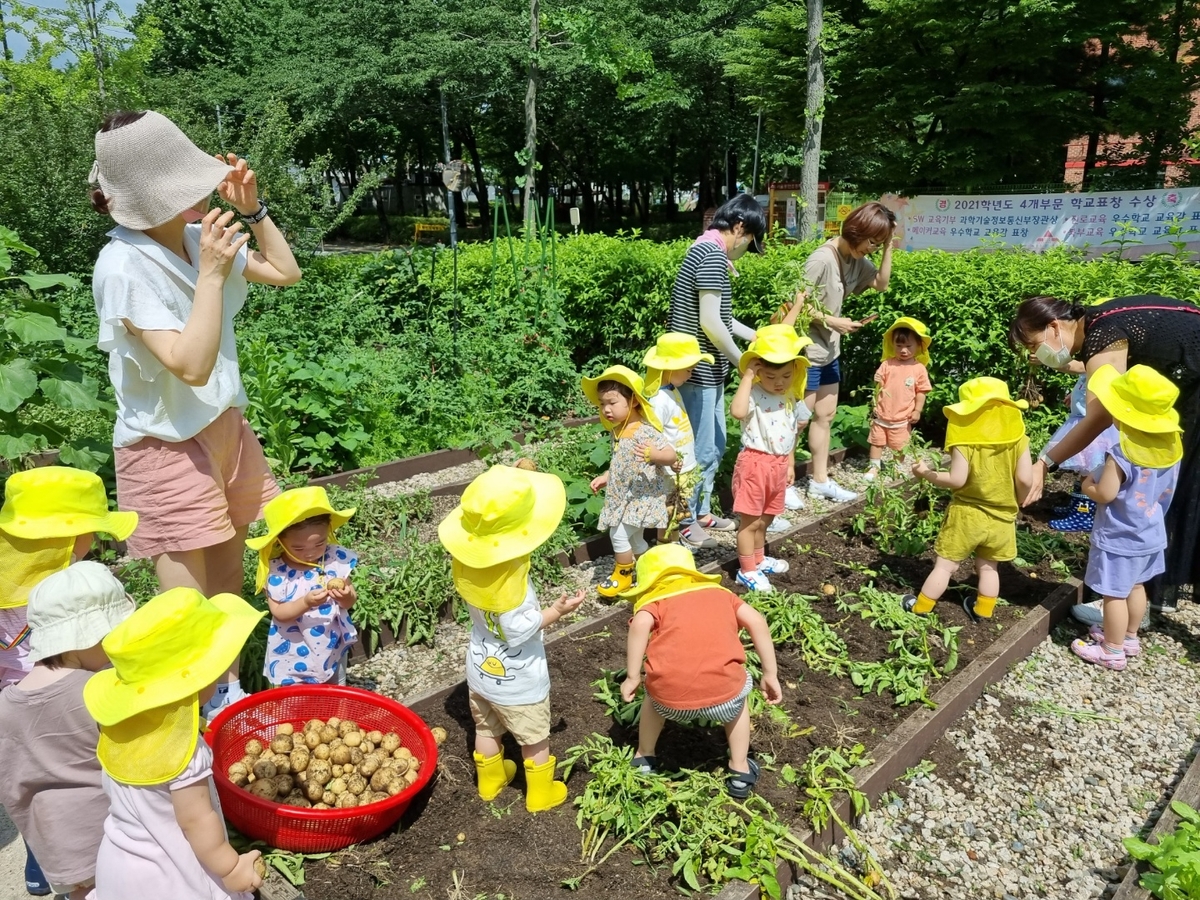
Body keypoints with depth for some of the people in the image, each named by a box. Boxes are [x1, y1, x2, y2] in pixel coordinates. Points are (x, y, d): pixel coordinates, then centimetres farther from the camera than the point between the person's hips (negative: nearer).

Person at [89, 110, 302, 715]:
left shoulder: (197, 237, -2)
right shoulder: (124, 267, -22)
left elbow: (286, 274, 10)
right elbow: (192, 366, -29)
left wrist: (251, 209, -2)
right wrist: (211, 273, -29)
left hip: (225, 428, 7)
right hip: (168, 447, -7)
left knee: (228, 577, 20)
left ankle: (228, 691, 38)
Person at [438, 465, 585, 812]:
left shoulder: (464, 559, -16)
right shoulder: (508, 574, -37)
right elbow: (518, 630, -31)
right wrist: (557, 610, -21)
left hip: (481, 669, 6)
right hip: (517, 679, -6)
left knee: (487, 729, 28)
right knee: (535, 739, 19)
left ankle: (490, 780, 51)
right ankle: (540, 794, 39)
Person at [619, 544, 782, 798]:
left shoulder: (654, 601, 18)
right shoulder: (719, 591, 26)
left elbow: (640, 624, -4)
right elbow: (756, 620, 12)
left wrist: (632, 677, 1)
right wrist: (771, 675, 17)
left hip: (672, 698, 0)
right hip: (723, 692, 1)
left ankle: (644, 760, 48)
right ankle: (740, 772, 39)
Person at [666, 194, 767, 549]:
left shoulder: (706, 250, 15)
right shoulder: (713, 254, -17)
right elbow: (710, 323, -22)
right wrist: (742, 361, -10)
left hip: (707, 368, 10)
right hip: (696, 369, -10)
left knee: (714, 445, 19)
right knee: (700, 450, 1)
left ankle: (701, 512, 33)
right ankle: (684, 522, 15)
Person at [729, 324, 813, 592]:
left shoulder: (791, 399, 6)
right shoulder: (753, 395, -18)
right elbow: (737, 411, -41)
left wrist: (789, 464, 18)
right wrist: (748, 376, -34)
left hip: (779, 465, 7)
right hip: (755, 463, -7)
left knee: (764, 519, 21)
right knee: (750, 520, 1)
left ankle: (758, 560, 39)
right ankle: (747, 570, 12)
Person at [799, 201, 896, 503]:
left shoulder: (856, 259, 4)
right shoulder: (822, 259, -21)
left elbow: (881, 283, 12)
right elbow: (797, 303, -21)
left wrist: (888, 248, 1)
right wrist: (832, 322, -17)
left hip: (829, 351, 9)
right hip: (807, 351, -9)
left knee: (825, 414, 14)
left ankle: (820, 480, 25)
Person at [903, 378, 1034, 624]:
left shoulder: (966, 440, -17)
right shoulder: (1018, 438, -5)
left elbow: (957, 480, -19)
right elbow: (1024, 479, -8)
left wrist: (926, 473, -5)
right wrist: (1017, 500, 11)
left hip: (966, 514, -3)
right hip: (1001, 517, 4)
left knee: (945, 565, 7)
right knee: (988, 567, 21)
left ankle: (920, 608, 19)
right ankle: (982, 611, 33)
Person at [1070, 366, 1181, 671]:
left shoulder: (1122, 451, -28)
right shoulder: (1170, 444, -3)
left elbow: (1105, 495, -24)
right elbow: (1165, 488, 10)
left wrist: (1088, 486, -6)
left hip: (1119, 537, -8)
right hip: (1150, 534, 8)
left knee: (1114, 594, 4)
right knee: (1135, 586, 23)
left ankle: (1112, 651, 15)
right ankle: (1129, 637, 38)